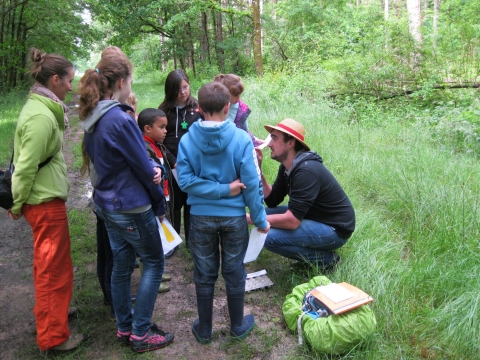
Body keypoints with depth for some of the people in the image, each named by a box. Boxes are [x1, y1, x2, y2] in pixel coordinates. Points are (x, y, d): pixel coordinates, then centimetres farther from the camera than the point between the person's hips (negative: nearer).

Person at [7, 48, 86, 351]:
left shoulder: (41, 108, 9)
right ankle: (53, 336, 19)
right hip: (46, 202, -9)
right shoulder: (41, 116, -22)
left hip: (45, 199, 9)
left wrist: (20, 202, 18)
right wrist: (17, 205, -8)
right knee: (53, 267, 3)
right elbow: (26, 166, -21)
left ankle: (52, 311, 43)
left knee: (49, 264, 23)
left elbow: (30, 160, 13)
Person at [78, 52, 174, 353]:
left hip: (107, 204, 8)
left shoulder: (93, 119, 4)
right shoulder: (121, 120, -23)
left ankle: (125, 328, 33)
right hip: (132, 207, -8)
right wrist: (160, 203, -1)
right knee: (154, 263, 9)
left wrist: (150, 168, 0)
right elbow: (144, 168, -17)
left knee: (121, 265, 18)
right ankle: (141, 334, 15)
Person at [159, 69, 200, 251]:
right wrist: (173, 162, -10)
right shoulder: (164, 111, 1)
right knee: (173, 204, 8)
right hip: (172, 167, 0)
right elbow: (159, 141, 0)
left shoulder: (197, 108, 2)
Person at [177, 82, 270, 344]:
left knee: (204, 274, 15)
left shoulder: (187, 140, -10)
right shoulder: (241, 139, -14)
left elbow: (185, 180, -14)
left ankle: (204, 329, 31)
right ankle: (238, 326, 33)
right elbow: (251, 183, -13)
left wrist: (221, 190, -12)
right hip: (233, 216, -1)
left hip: (201, 216, 1)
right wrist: (260, 219, -4)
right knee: (234, 272, 15)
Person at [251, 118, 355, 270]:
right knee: (268, 213, 1)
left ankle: (326, 258, -3)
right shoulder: (287, 166, 1)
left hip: (335, 229, -9)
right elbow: (272, 201, 1)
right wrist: (257, 170, -8)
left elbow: (291, 221, -31)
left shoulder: (306, 171, -27)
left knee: (270, 237, -22)